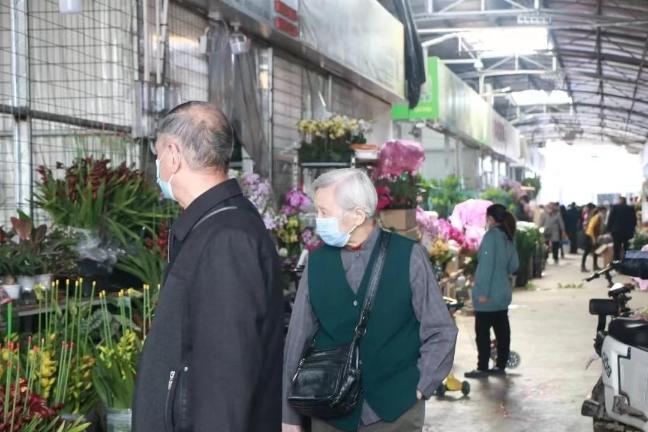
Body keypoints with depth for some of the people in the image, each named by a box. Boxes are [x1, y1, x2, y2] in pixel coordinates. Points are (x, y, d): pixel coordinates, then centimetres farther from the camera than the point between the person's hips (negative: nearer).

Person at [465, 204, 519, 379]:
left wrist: (483, 292, -18)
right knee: (502, 330, 11)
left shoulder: (491, 235, -14)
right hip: (503, 292, 8)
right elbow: (514, 266, 14)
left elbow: (487, 265, -19)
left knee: (483, 331, 0)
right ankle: (501, 366, 18)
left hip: (489, 294, -8)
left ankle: (482, 368, 4)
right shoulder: (508, 237, 9)